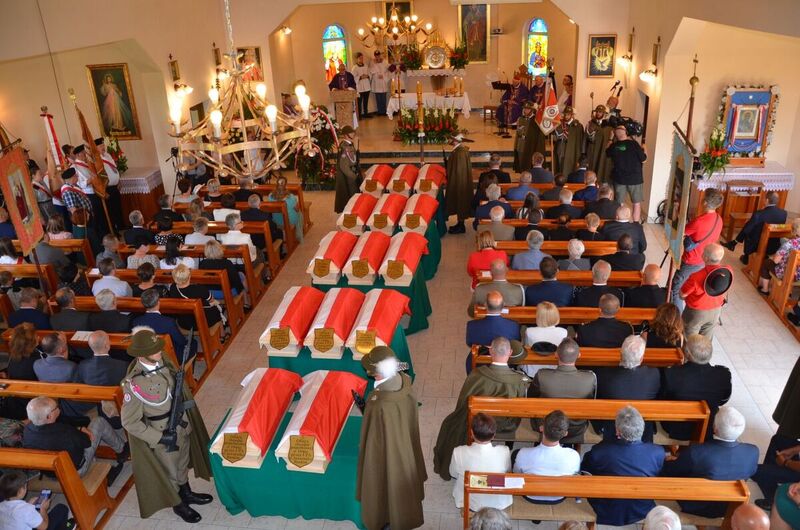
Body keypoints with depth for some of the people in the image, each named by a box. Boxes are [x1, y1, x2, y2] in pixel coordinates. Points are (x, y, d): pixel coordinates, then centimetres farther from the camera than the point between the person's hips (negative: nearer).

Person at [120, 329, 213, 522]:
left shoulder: (163, 361, -13)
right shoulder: (134, 384, -32)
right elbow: (129, 422, -22)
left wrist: (187, 414, 6)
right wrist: (159, 437, -21)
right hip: (162, 433, -6)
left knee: (183, 461, 28)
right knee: (170, 469, 20)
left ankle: (187, 494, 53)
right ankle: (178, 504, 46)